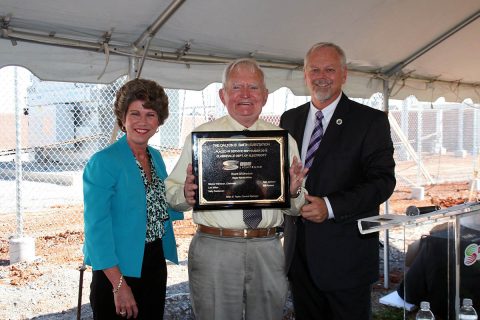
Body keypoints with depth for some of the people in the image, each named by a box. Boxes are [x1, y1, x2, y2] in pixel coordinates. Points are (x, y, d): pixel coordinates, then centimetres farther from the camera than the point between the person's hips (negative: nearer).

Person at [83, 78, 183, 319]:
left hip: (156, 264, 7)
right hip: (118, 270, -7)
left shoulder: (156, 157, 6)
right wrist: (119, 284, -21)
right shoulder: (103, 162, -15)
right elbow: (97, 227, -19)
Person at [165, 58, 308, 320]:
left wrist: (293, 192, -12)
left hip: (267, 250, 2)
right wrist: (186, 194, -21)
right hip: (213, 248, -2)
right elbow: (170, 194, 0)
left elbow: (296, 208, 9)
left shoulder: (284, 140, 8)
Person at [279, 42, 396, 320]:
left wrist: (330, 206, -22)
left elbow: (383, 180, -12)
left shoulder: (371, 121, -5)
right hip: (299, 252, 5)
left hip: (346, 254, -4)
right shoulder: (289, 119, 11)